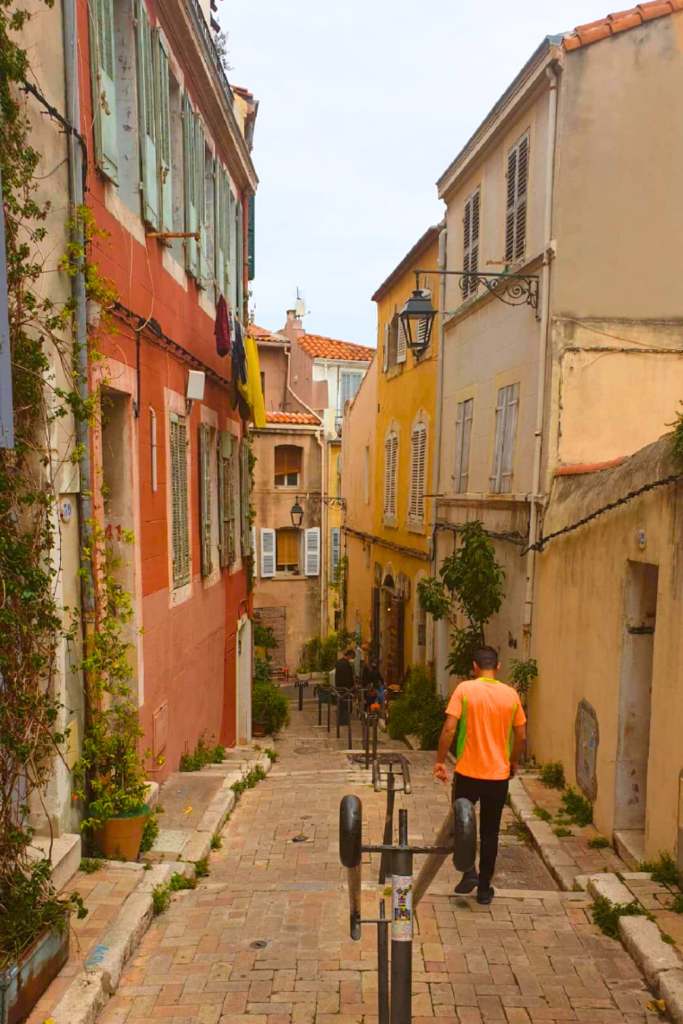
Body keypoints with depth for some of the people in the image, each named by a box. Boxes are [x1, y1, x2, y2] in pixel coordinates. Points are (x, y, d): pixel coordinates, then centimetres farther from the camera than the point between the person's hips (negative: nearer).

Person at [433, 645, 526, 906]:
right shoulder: (510, 694, -2)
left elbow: (449, 729, -16)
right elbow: (521, 736, 4)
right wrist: (513, 762, 20)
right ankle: (484, 888, 22)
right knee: (490, 832, 15)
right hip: (499, 776, 3)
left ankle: (469, 872, 7)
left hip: (468, 772, -2)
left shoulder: (465, 689, -11)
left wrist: (440, 761, -5)